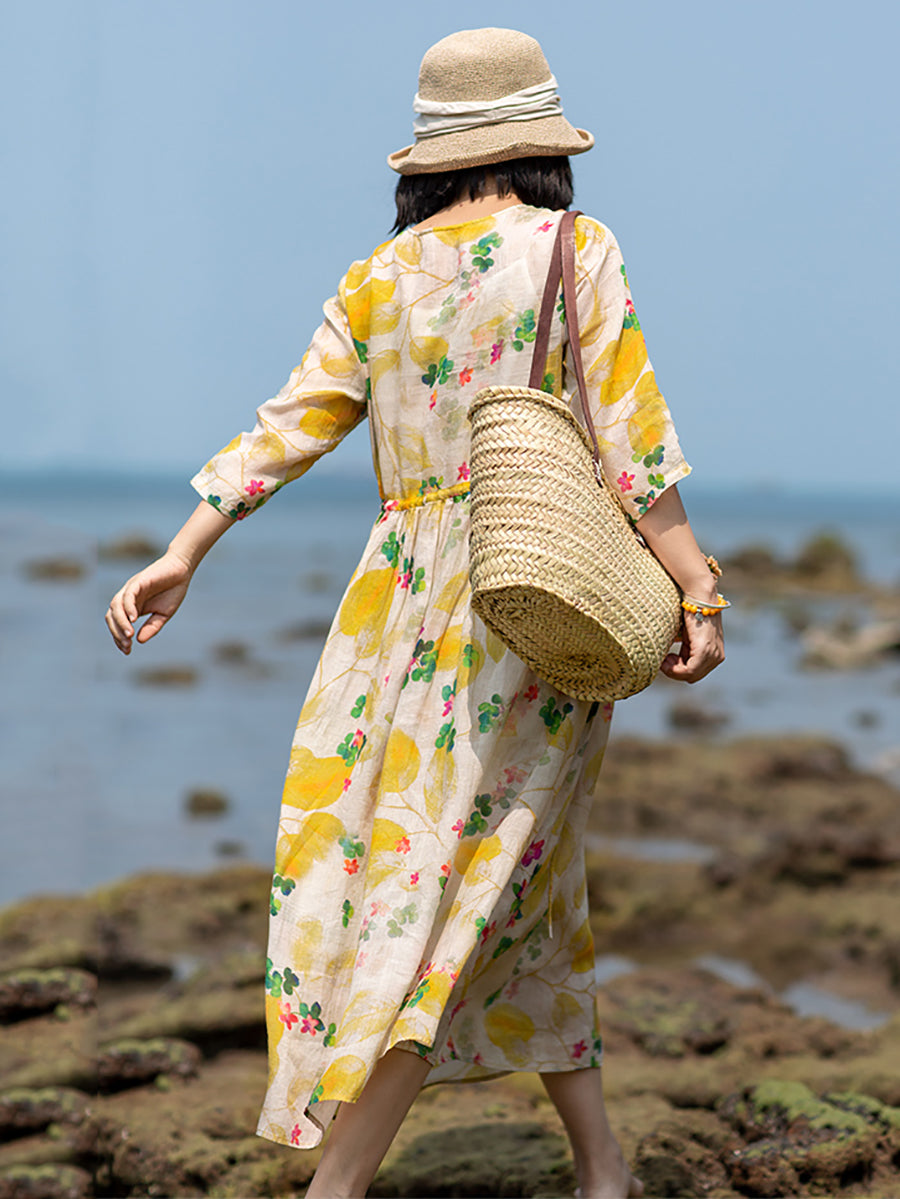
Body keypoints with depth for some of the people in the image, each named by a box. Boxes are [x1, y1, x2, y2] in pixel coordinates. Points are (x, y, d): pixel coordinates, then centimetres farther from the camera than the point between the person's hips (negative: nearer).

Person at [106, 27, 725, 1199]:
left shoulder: (376, 279, 8)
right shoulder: (573, 248, 0)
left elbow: (289, 426, 0)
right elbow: (630, 440, -7)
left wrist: (183, 554, -1)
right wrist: (695, 591, -5)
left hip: (408, 598, 2)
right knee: (501, 883, -1)